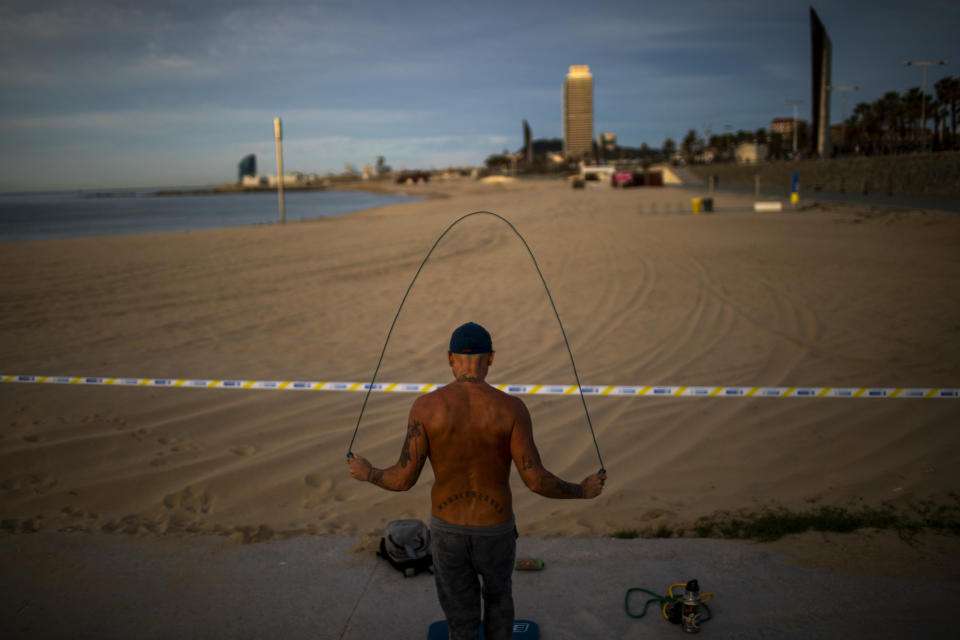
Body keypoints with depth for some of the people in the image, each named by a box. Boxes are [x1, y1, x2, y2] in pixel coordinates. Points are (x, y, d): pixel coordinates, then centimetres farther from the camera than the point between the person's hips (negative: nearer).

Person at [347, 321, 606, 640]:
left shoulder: (426, 406, -16)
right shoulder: (511, 408, -18)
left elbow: (404, 479, -15)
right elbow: (536, 480, -19)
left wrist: (367, 473, 9)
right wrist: (583, 491, 1)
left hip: (448, 531, 0)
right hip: (494, 533, 0)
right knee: (497, 591, 33)